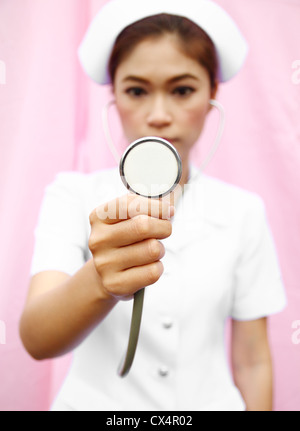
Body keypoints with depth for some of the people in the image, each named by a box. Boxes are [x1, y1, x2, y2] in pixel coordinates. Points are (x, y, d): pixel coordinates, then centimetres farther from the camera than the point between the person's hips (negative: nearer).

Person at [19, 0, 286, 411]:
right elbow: (36, 340, -27)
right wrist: (100, 282, -45)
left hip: (208, 399, 2)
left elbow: (252, 361, -4)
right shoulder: (72, 195, -13)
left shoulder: (243, 211, -9)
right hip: (96, 399, -1)